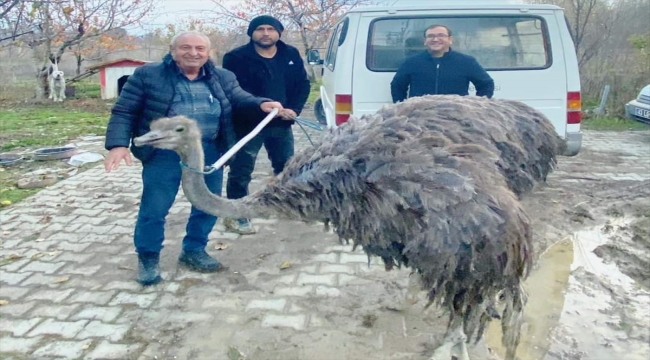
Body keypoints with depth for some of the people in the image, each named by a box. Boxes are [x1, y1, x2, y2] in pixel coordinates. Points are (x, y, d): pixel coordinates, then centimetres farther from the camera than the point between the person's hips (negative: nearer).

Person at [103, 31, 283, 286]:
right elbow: (123, 112, -1)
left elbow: (240, 98, 4)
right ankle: (148, 258, 22)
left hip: (209, 151, 4)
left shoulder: (222, 78, 8)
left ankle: (193, 251, 32)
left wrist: (261, 104, -19)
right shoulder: (147, 75, -2)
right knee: (154, 208, 2)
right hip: (165, 151, -3)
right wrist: (118, 144, -15)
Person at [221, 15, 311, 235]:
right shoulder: (236, 58, -9)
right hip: (248, 124, -5)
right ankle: (235, 215, 11)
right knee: (241, 171, 0)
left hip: (281, 123, 5)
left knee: (287, 167, 18)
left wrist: (294, 109, -9)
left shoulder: (291, 55, 7)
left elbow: (303, 84, 8)